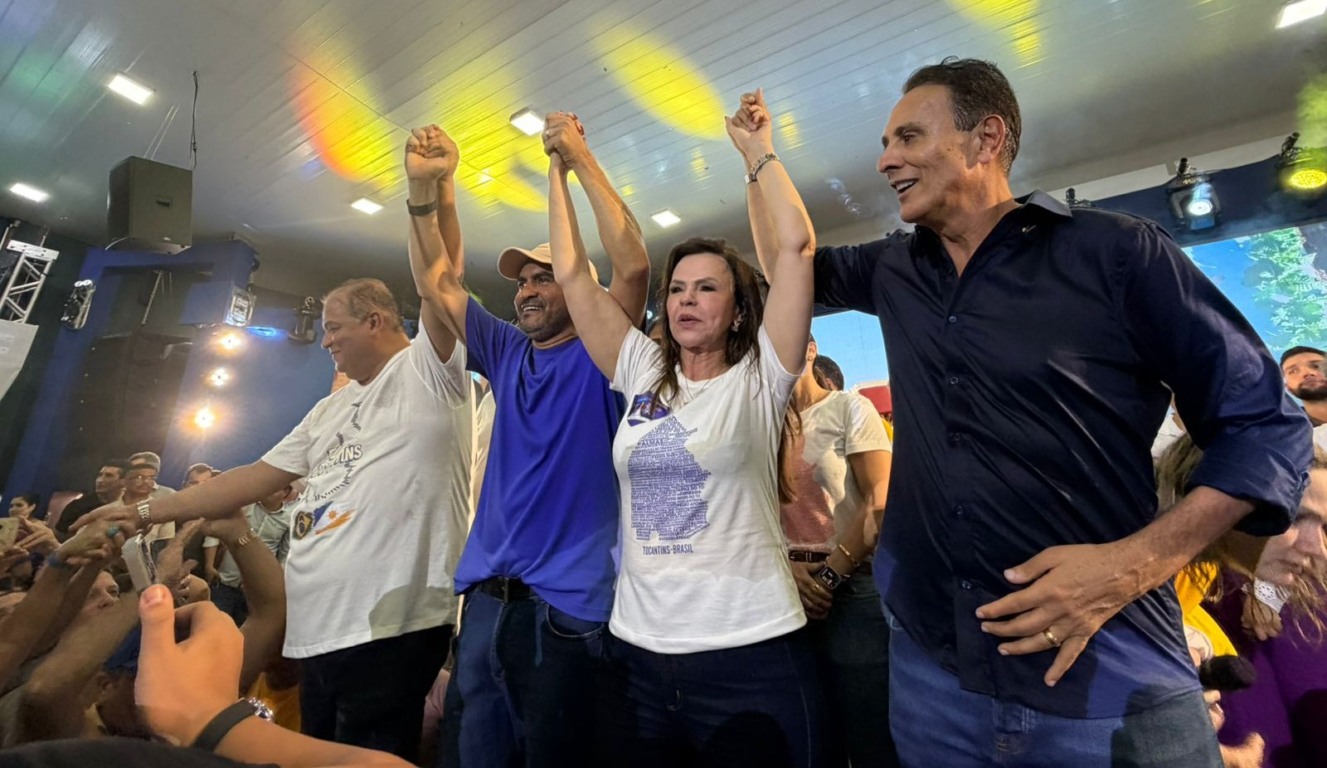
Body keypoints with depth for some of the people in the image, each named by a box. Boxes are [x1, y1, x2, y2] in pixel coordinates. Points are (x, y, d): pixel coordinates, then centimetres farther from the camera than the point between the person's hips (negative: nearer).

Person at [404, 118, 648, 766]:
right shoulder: (508, 356, 11)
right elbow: (437, 283, 10)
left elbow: (633, 266, -18)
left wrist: (582, 160, -12)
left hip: (567, 607, -5)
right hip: (486, 599, 6)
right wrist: (425, 188, -2)